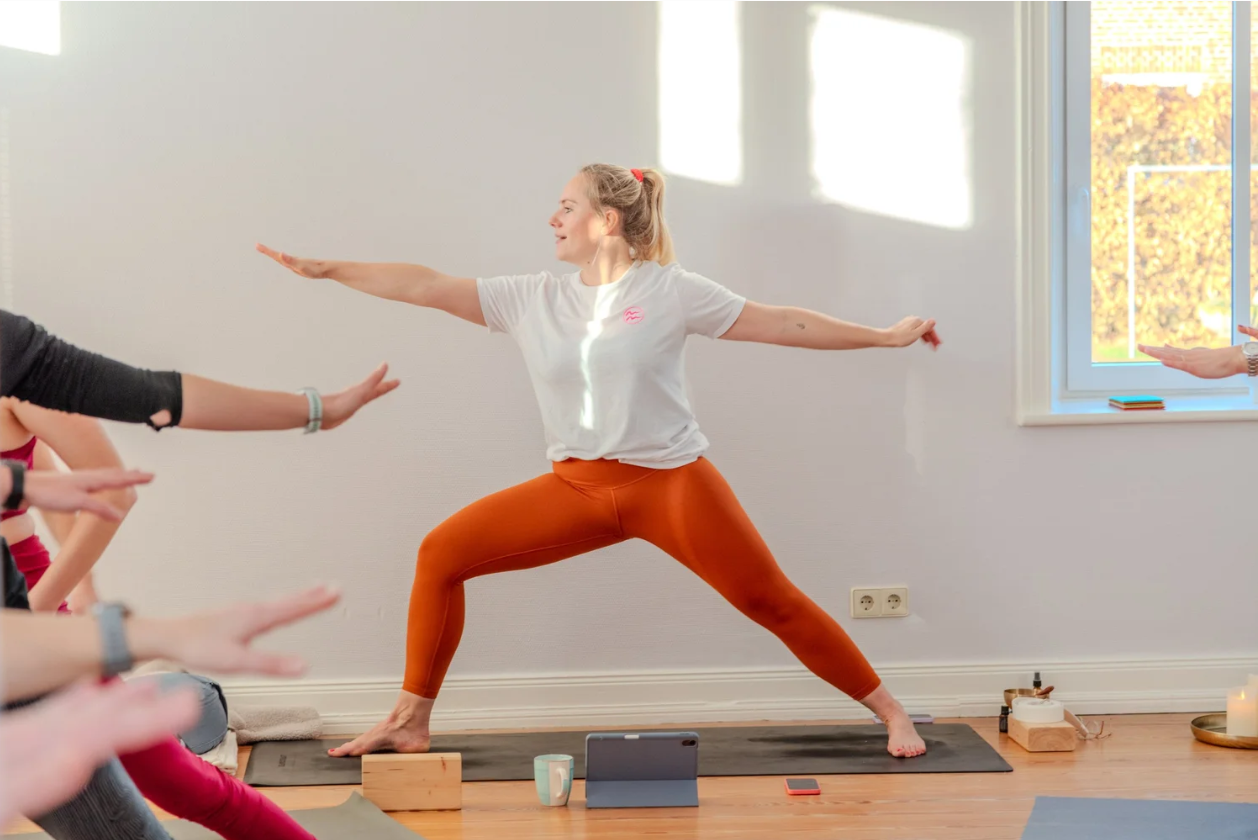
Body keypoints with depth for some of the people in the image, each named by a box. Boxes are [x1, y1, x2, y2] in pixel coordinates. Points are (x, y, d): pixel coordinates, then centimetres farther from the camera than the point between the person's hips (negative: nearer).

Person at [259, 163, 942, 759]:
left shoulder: (669, 291, -4)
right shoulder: (533, 299, 4)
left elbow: (783, 324, 0)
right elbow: (427, 287, 3)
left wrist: (886, 336, 1)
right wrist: (323, 269, 0)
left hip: (670, 481, -3)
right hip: (576, 488, 4)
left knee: (771, 601, -5)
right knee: (442, 552, -5)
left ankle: (890, 713, 13)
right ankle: (410, 722, 6)